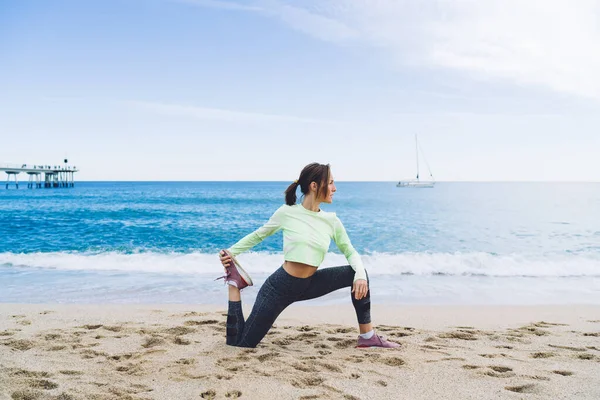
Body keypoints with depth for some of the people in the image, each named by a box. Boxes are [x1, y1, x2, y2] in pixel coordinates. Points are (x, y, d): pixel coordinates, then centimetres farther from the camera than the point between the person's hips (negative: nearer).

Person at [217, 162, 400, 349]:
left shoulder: (332, 220, -2)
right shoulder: (287, 212, -12)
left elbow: (350, 252, 6)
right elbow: (257, 235, 3)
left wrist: (360, 274, -13)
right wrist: (231, 252, -1)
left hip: (309, 285, 5)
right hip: (280, 286, -4)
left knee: (357, 274, -8)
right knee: (238, 342, -4)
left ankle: (367, 336, 4)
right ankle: (234, 281, 17)